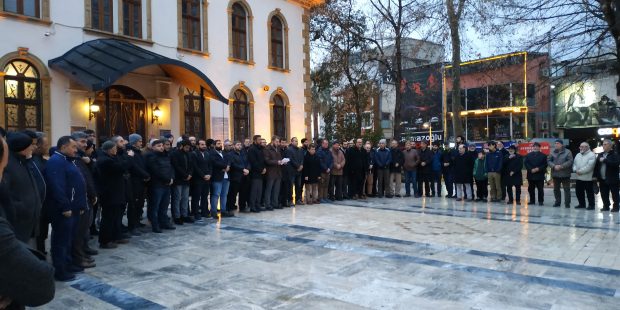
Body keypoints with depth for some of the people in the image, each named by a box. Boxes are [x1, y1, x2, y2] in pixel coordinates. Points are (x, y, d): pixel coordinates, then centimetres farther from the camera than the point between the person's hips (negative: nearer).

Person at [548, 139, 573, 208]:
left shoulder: (567, 152, -4)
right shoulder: (553, 152, 7)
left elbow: (570, 161, -13)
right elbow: (549, 160, 3)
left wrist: (561, 166, -20)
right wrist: (554, 166, -14)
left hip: (565, 174, -4)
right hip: (555, 174, 4)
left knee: (566, 189, -1)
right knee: (556, 189, 11)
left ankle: (567, 203, 5)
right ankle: (557, 202, 23)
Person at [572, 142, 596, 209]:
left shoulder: (591, 155, -9)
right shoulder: (578, 155, 16)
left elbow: (589, 166, -19)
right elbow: (574, 164, 15)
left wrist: (580, 171, -17)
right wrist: (575, 170, -4)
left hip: (587, 178, -7)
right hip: (578, 177, 7)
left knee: (589, 193, 2)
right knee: (578, 192, 12)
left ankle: (591, 205, 13)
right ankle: (582, 204, 24)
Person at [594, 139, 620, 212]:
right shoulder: (600, 155, 14)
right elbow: (596, 166, 12)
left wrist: (605, 160, -21)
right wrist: (595, 175, 6)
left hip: (612, 179, -6)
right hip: (602, 179, 6)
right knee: (604, 194, 10)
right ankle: (606, 206, 20)